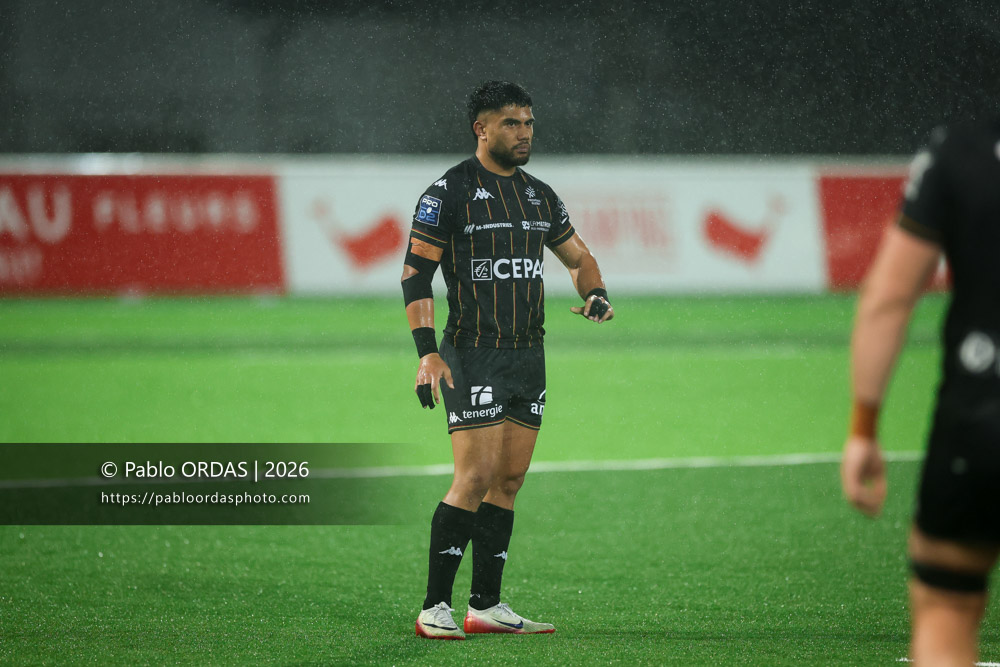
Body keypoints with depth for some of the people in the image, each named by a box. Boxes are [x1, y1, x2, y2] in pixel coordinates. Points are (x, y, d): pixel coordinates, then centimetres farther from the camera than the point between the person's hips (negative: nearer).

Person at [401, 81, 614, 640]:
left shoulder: (540, 195, 15)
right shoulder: (449, 192, -5)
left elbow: (579, 256, 25)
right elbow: (416, 274, -8)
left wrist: (596, 293, 2)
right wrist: (427, 352, -17)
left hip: (529, 357, 7)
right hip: (473, 356, -7)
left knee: (509, 481, 6)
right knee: (476, 478, -14)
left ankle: (487, 607, 11)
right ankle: (435, 609, -10)